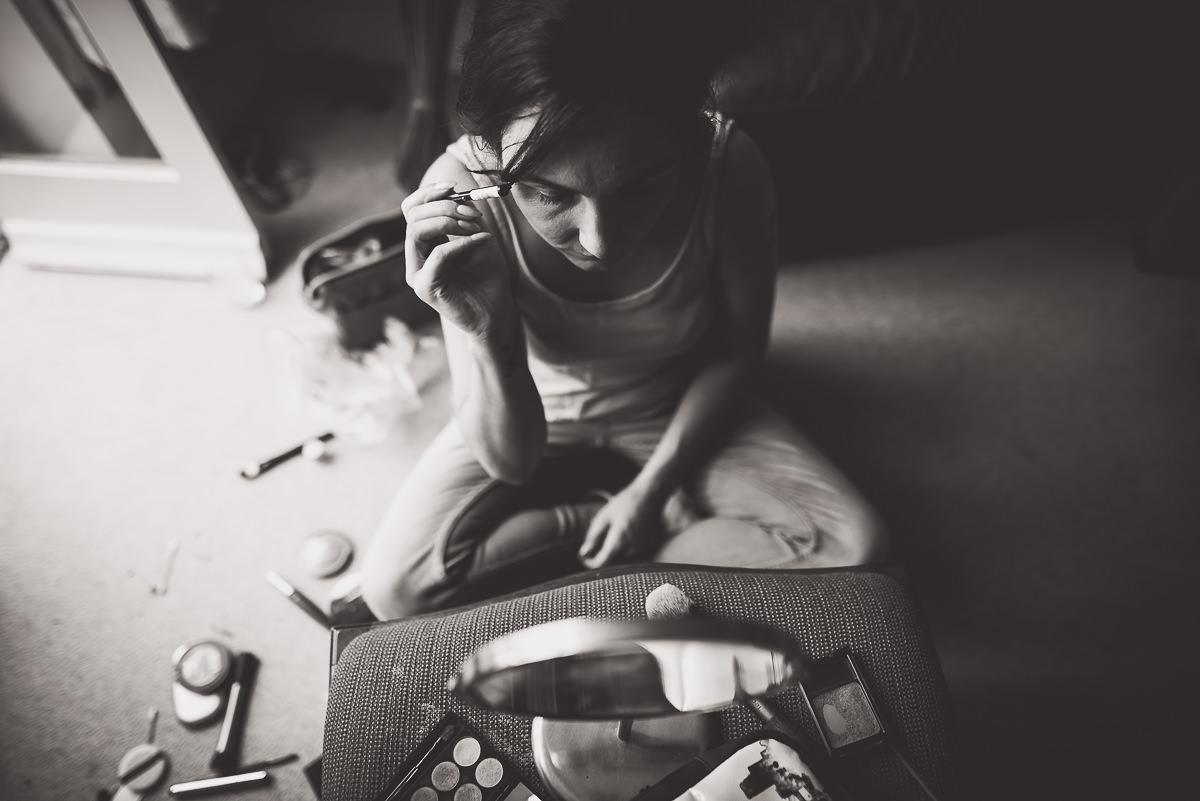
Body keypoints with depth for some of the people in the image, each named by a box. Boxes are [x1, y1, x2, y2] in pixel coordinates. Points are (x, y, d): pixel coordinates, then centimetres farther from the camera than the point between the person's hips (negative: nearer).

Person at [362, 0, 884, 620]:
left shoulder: (731, 170, -29)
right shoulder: (460, 195, -30)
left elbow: (738, 348, -9)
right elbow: (510, 460, -26)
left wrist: (651, 486, -12)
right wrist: (490, 341, -44)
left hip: (680, 408, 0)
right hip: (538, 415, 1)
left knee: (852, 546, -15)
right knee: (396, 587, -16)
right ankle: (681, 520, -1)